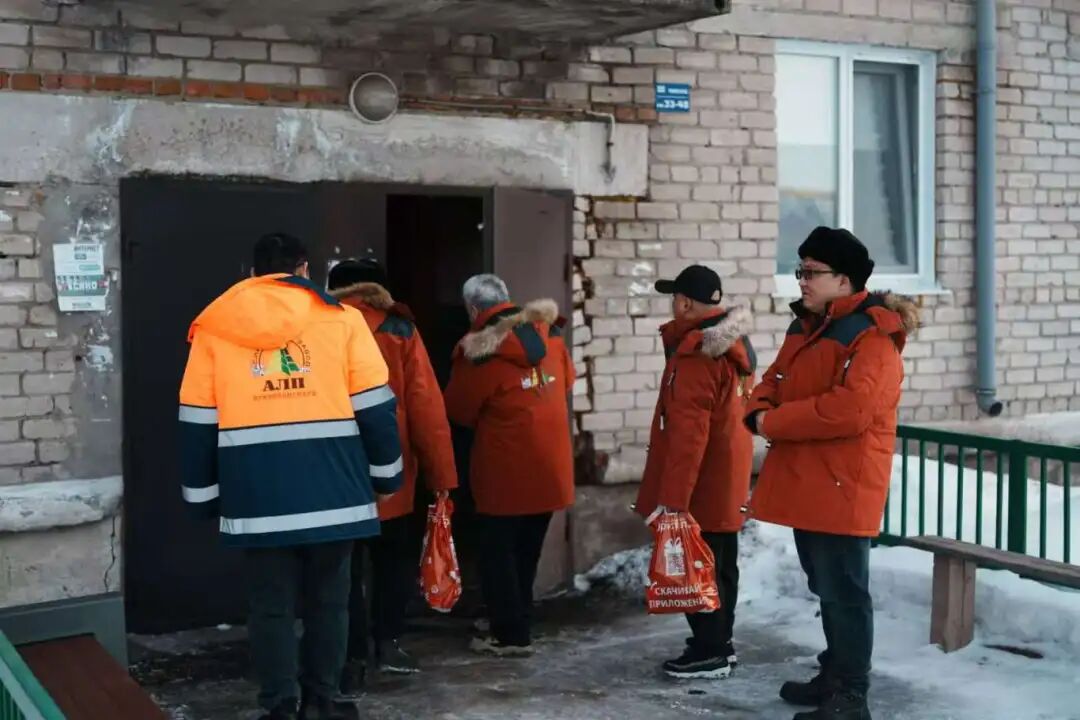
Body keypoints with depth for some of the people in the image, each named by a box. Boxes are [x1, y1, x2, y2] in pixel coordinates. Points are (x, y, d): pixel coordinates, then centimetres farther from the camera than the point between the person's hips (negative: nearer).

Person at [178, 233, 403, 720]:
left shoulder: (215, 327, 9)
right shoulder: (341, 319, 4)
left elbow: (197, 422, 8)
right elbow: (374, 407, 3)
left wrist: (203, 494, 15)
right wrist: (385, 474, 14)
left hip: (256, 492, 0)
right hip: (331, 489, 0)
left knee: (270, 605, 8)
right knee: (328, 598, 13)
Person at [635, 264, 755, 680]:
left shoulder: (696, 355, -21)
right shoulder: (735, 345, 9)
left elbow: (687, 436, -25)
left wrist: (672, 497, -23)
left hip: (699, 487, -10)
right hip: (725, 482, 10)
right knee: (719, 565, 16)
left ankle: (710, 652, 6)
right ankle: (718, 643, 27)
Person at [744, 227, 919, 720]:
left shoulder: (873, 336, -16)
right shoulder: (806, 326, 16)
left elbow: (849, 409, -28)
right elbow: (775, 380, 21)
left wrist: (775, 422, -19)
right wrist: (760, 411, -4)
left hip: (842, 487, -9)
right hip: (805, 482, 10)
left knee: (844, 592, -4)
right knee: (825, 587, 19)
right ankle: (834, 676, 32)